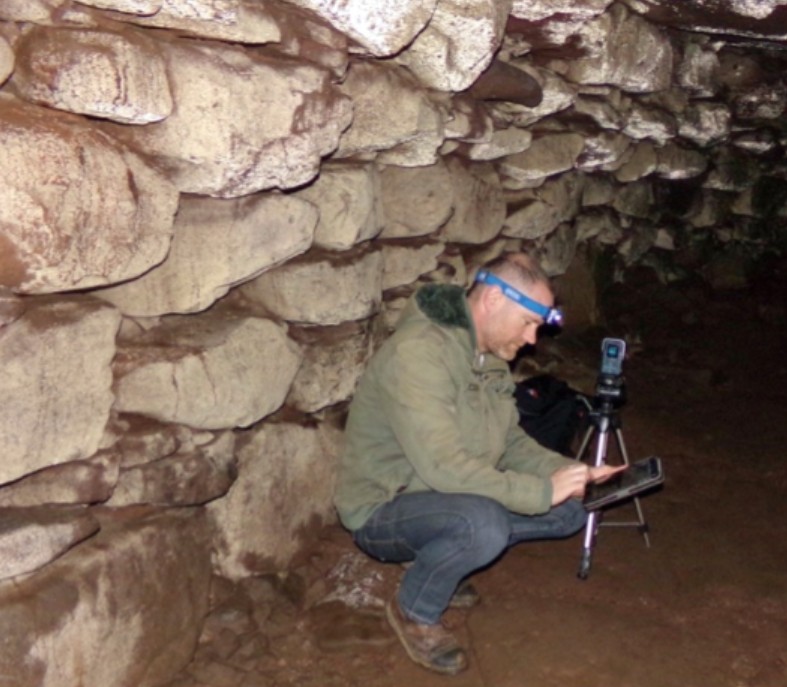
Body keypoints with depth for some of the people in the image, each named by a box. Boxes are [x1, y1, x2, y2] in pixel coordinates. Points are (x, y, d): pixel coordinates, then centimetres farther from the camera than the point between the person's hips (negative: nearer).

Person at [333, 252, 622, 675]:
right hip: (382, 511, -9)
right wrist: (542, 491, -28)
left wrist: (569, 472, -7)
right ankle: (414, 611, -6)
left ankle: (435, 559, 12)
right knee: (484, 525, -37)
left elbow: (509, 442, 10)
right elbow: (442, 466, -33)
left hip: (455, 499, 9)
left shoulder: (489, 355, 3)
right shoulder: (418, 352, -28)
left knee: (571, 510, 0)